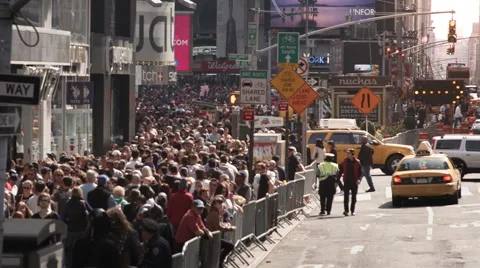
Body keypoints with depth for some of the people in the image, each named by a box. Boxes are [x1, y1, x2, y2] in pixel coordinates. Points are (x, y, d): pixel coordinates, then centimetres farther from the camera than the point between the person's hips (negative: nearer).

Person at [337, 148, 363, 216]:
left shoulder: (357, 162, 0)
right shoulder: (345, 162, 3)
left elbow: (360, 172, 1)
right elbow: (340, 172, 6)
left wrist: (359, 179, -17)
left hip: (354, 182, 0)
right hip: (346, 182, 0)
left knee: (354, 197, 6)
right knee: (346, 197, -5)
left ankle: (352, 210, 14)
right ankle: (346, 210, -4)